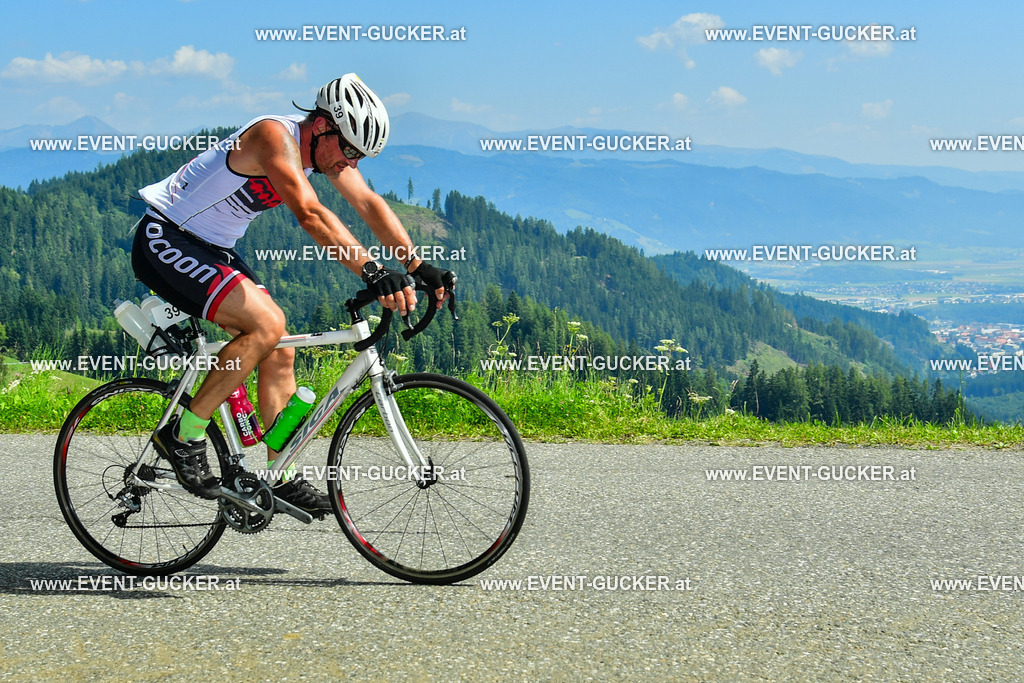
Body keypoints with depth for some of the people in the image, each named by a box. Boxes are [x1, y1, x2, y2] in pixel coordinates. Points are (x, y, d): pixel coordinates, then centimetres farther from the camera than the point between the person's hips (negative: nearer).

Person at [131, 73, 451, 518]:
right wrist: (371, 272, -48)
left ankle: (282, 480, 10)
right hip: (164, 242, -10)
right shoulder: (275, 136, -27)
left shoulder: (326, 146, 0)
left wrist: (420, 268, -6)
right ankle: (185, 435, -14)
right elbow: (310, 214, -40)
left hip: (210, 249, 10)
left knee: (279, 351, 4)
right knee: (266, 323, -24)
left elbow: (369, 204, 2)